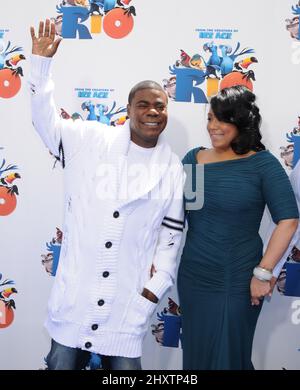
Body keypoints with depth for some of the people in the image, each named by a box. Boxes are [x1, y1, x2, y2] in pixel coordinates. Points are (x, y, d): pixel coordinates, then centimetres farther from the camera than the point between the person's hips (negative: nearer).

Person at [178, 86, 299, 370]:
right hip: (192, 278, 4)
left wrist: (263, 273, -17)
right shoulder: (194, 158, 3)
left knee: (227, 358, 12)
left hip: (237, 283, -4)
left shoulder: (262, 163, -9)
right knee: (195, 355, 18)